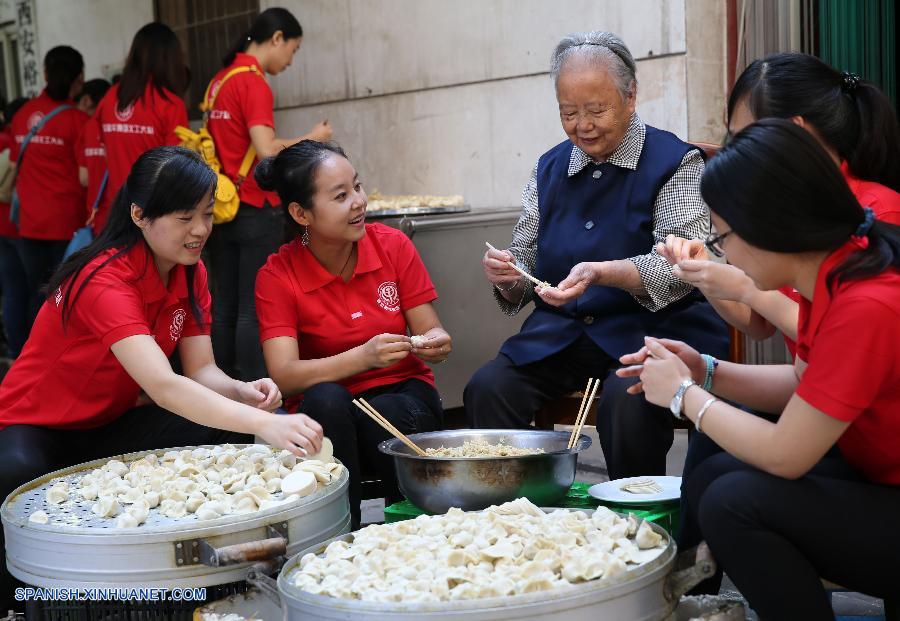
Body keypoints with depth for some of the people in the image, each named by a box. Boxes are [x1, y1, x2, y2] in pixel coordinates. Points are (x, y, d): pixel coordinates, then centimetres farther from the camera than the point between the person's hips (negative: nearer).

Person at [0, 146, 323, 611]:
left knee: (228, 438, -19)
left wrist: (244, 393, -31)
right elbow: (162, 385, -41)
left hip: (109, 427, 6)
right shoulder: (104, 280, -29)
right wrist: (263, 424, -52)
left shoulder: (191, 274, -4)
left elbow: (201, 371, -8)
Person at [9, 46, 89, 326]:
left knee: (37, 293, 12)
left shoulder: (21, 115, 5)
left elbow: (16, 166, 14)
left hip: (29, 221, 5)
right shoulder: (77, 118, -11)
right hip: (67, 220, -5)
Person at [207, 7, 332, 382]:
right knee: (254, 310, -4)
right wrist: (312, 138, -6)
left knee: (224, 307, 9)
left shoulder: (220, 80, 13)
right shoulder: (254, 83, -12)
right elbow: (267, 151, -20)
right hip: (256, 210, -8)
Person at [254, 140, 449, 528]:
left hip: (404, 395, 1)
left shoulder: (393, 245, -3)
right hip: (328, 415, 0)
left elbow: (430, 333, 1)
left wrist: (436, 345, -25)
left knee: (381, 416, -34)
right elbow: (283, 377, -20)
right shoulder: (277, 276, -9)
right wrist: (365, 356, -34)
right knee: (324, 399, -35)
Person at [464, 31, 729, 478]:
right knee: (486, 390, -21)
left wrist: (602, 273, -29)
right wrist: (507, 277, -8)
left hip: (655, 329, -4)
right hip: (560, 333, 5)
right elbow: (525, 262, 17)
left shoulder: (676, 163, -1)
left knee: (626, 402, -35)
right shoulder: (548, 169, 16)